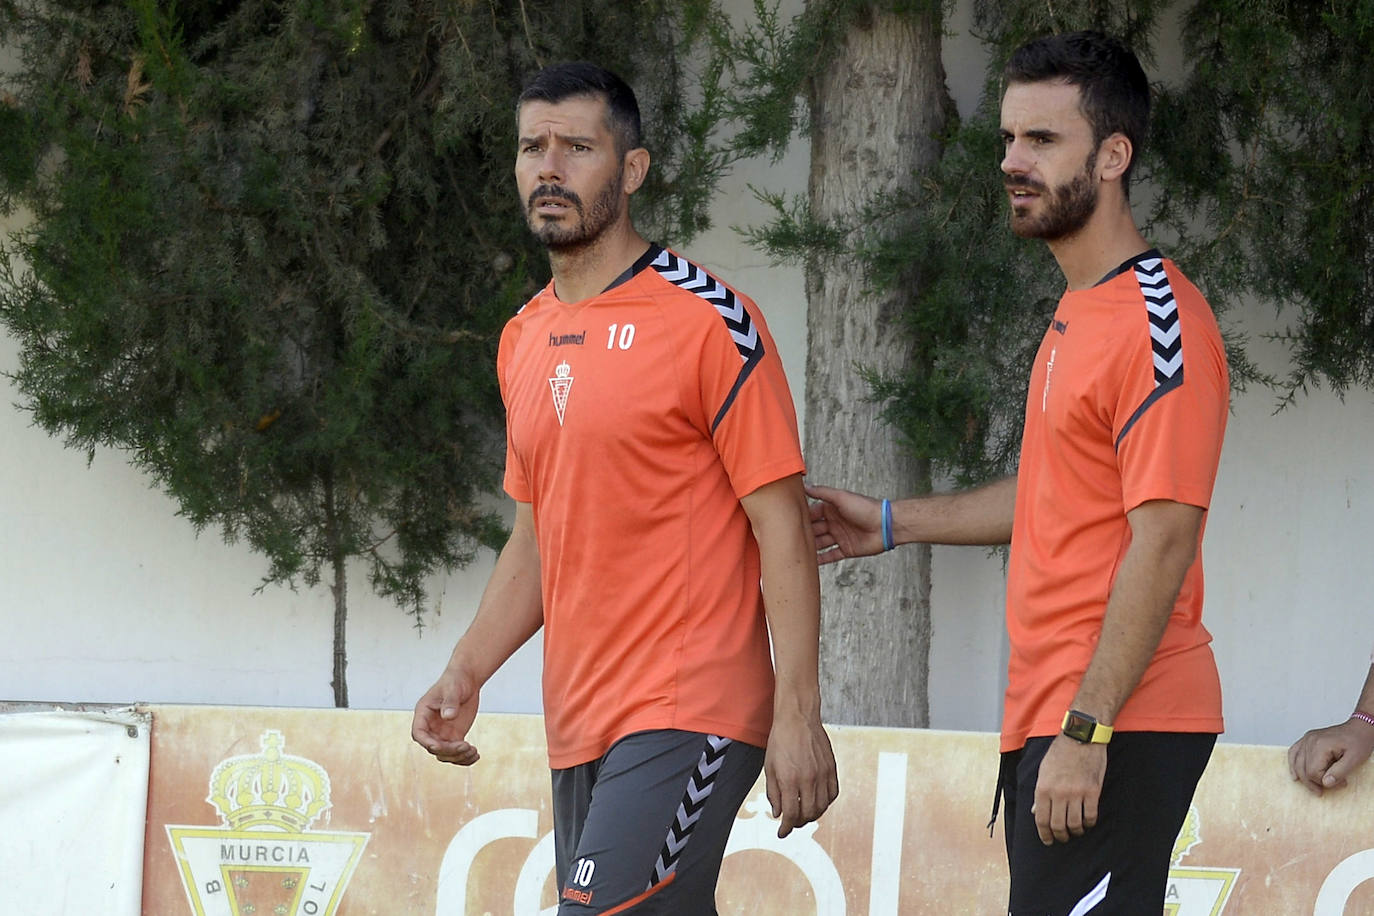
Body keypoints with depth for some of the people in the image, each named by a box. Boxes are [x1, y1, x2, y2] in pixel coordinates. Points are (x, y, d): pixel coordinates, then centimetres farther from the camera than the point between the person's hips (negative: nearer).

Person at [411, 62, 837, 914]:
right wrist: (466, 673, 9)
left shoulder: (709, 321, -8)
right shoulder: (525, 340, 14)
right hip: (580, 729, 7)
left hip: (686, 717, -7)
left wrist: (799, 715, -16)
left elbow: (783, 529, -10)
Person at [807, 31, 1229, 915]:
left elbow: (1163, 542, -20)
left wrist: (1085, 732, -23)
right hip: (1057, 714, 10)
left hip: (1116, 725, -10)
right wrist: (893, 524, 29)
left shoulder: (1160, 323, -14)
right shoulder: (1079, 315, 17)